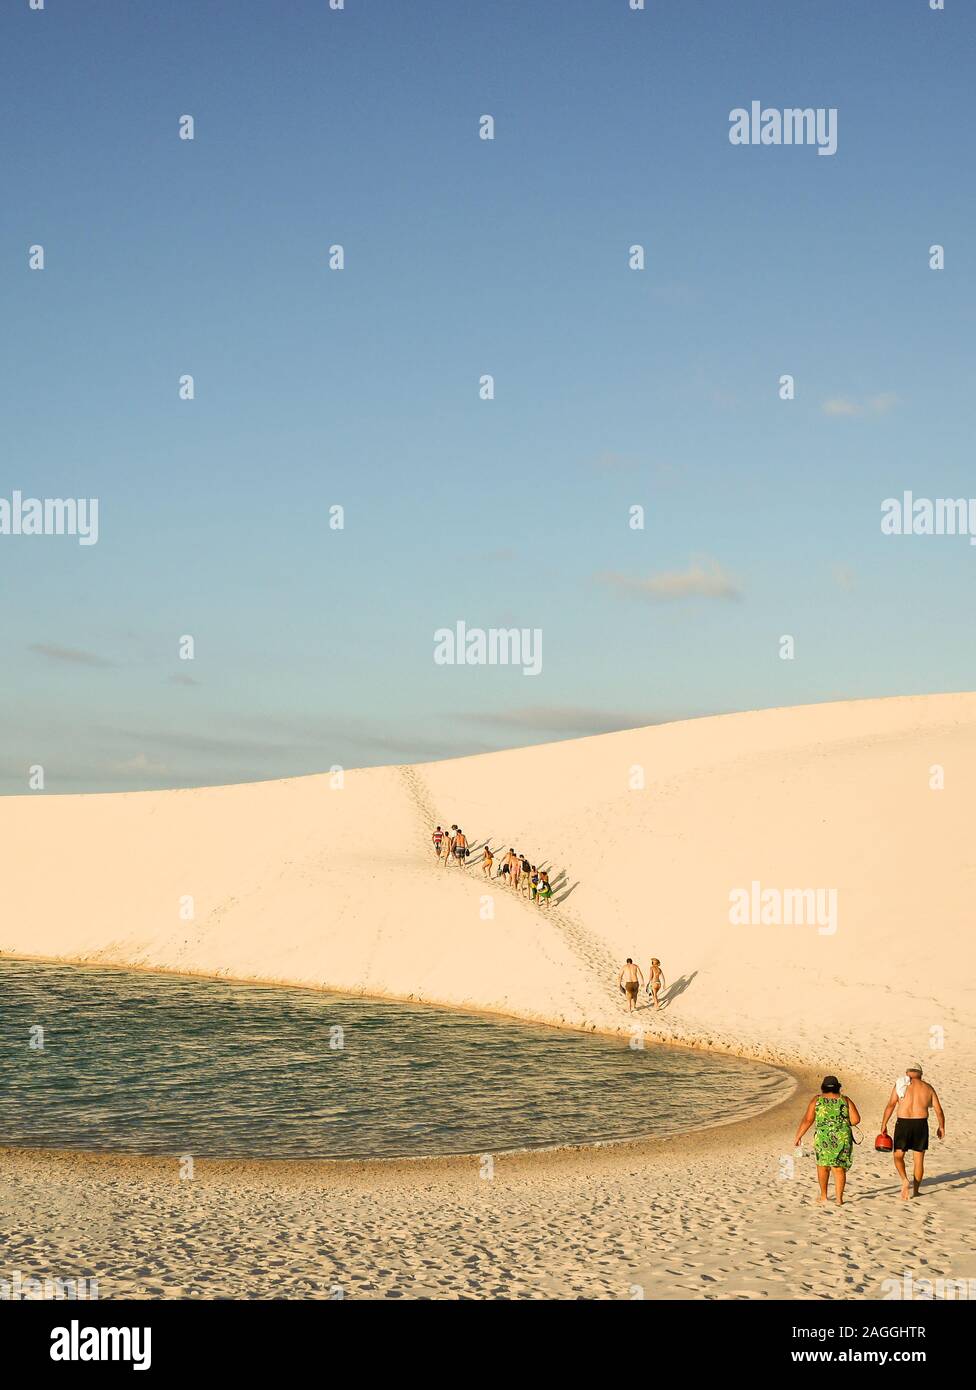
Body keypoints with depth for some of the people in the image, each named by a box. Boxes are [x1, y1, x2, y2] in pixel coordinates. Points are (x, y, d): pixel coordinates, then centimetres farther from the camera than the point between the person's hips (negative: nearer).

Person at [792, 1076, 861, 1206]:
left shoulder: (817, 1100, 3)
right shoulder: (845, 1100, 6)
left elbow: (807, 1120, -3)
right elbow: (856, 1119, 0)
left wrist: (798, 1137, 2)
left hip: (822, 1138, 0)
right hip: (843, 1138, 0)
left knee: (823, 1165, 17)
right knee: (839, 1168, 5)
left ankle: (823, 1196, 22)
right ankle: (839, 1198, -3)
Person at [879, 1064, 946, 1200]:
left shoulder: (900, 1085, 2)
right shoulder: (928, 1088, 7)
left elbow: (890, 1105, -7)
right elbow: (939, 1110, 8)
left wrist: (884, 1124, -4)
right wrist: (941, 1127, 21)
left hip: (903, 1124, -1)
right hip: (921, 1124, 1)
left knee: (898, 1155, 12)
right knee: (918, 1159, 12)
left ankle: (904, 1180, -11)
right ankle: (915, 1190, 18)